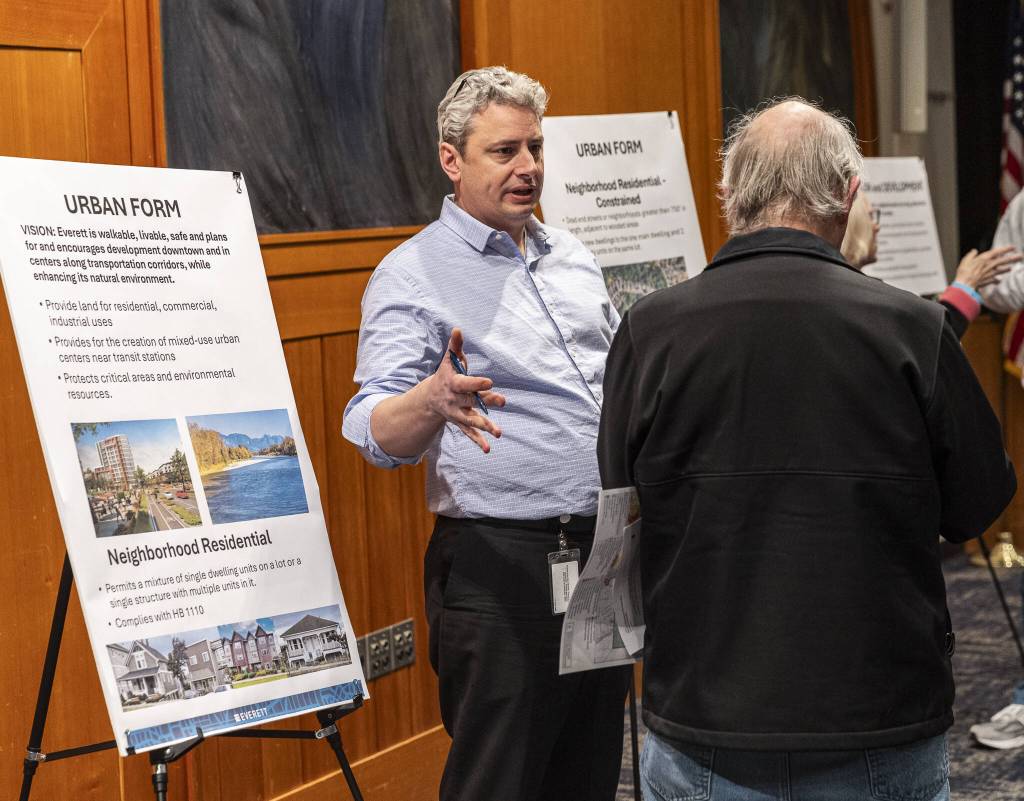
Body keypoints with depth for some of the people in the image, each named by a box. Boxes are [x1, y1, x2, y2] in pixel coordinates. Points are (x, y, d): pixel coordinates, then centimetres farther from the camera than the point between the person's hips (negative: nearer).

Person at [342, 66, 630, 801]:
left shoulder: (572, 257, 14)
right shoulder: (413, 275, -8)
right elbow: (378, 433, -17)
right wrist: (433, 401, -38)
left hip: (603, 552, 7)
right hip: (500, 566, -7)